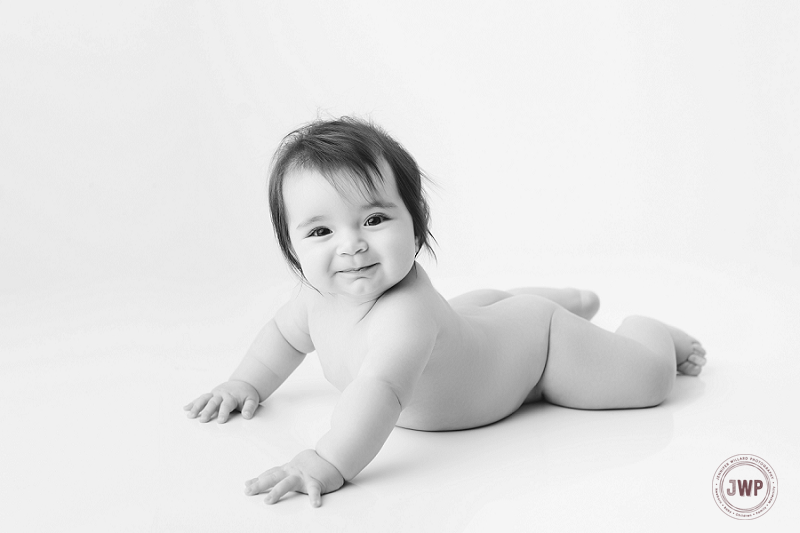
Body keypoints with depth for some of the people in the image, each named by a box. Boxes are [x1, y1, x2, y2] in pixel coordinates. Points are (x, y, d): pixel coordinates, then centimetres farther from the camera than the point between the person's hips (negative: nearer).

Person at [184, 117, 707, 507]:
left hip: (535, 341, -7)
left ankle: (645, 329, 27)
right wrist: (246, 383, -7)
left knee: (650, 379, -7)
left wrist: (327, 462, -72)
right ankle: (571, 299, 62)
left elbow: (380, 390, -62)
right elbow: (285, 335, 1)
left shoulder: (407, 313, -47)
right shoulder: (318, 296, -22)